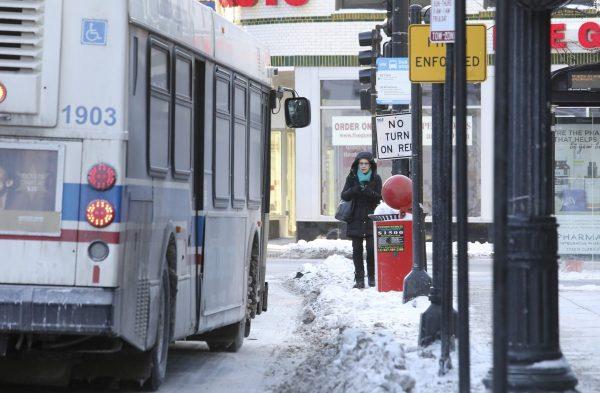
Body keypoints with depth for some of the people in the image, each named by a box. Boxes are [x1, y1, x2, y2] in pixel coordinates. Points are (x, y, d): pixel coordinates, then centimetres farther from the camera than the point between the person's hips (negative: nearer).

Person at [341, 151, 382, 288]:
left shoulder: (376, 178, 4)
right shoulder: (352, 177, 6)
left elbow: (380, 197, -2)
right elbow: (344, 196, -1)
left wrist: (369, 192, -21)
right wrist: (355, 190, -19)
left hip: (371, 219, -1)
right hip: (355, 219, 1)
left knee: (371, 249, -6)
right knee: (357, 250, 0)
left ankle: (372, 277, 7)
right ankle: (359, 279, 2)